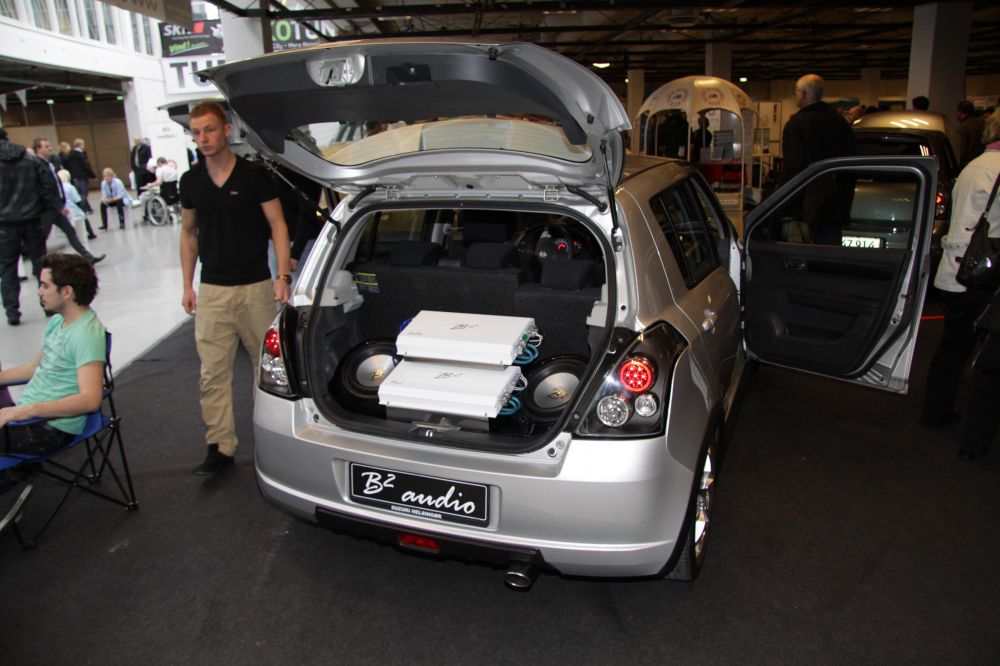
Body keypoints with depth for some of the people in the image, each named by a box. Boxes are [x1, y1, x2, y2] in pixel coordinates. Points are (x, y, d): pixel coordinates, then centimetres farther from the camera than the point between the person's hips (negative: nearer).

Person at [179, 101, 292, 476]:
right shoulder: (191, 181, 8)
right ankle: (220, 447, 9)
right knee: (213, 373, 1)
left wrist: (283, 277, -12)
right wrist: (187, 285, 11)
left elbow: (277, 226, -3)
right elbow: (188, 233, 16)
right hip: (211, 291, 3)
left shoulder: (254, 175, -4)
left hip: (256, 287, -3)